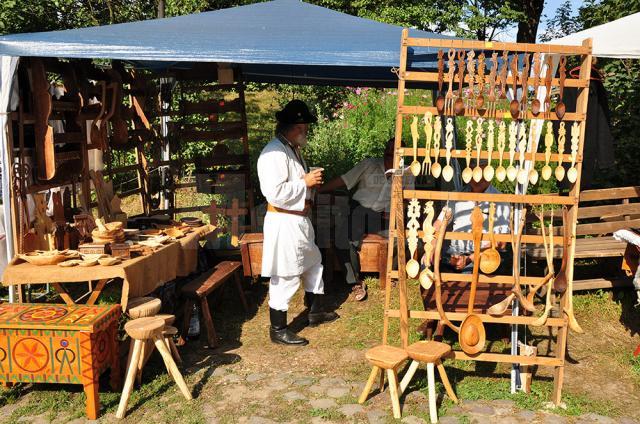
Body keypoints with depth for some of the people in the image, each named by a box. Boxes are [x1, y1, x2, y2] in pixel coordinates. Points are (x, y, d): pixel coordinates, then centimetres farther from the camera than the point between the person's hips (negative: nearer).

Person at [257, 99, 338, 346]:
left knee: (313, 264, 24)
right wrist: (305, 182, -19)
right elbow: (274, 192, -29)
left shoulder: (293, 150, 13)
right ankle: (278, 331, 12)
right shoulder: (274, 153, -20)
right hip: (283, 223, -11)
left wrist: (311, 181, 4)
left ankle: (315, 312, 41)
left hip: (299, 220, 11)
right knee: (285, 278, -2)